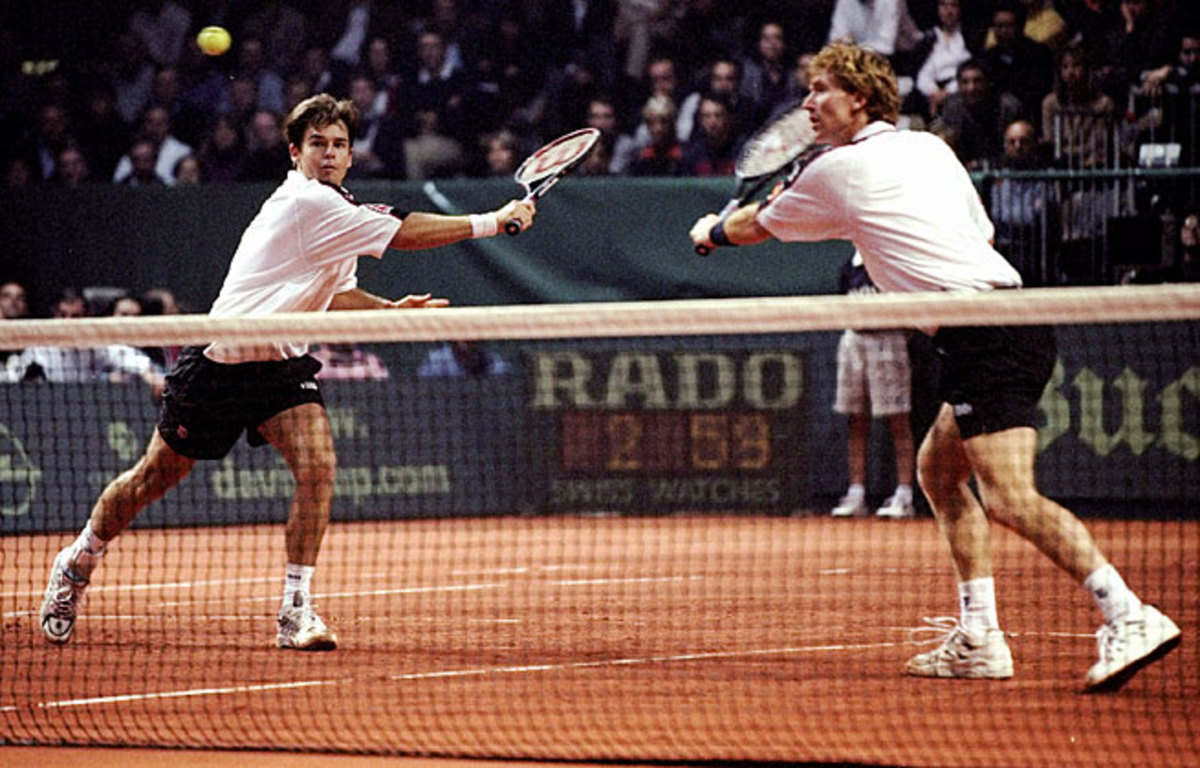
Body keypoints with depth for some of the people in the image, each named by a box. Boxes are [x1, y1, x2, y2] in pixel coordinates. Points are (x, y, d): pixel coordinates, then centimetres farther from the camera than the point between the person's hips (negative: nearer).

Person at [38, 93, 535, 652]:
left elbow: (333, 294, 25)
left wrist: (390, 308, 7)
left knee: (317, 465, -17)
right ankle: (77, 564, 31)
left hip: (280, 364, 7)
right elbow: (404, 234, -24)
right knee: (156, 476, 6)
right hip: (220, 359, -7)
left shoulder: (335, 210, 10)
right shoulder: (305, 202, -19)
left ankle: (295, 611, -13)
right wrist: (491, 222, -19)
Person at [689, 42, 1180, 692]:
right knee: (938, 469, 19)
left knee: (1008, 498, -17)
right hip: (1014, 315, 9)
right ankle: (978, 640, 16)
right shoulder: (930, 148, 20)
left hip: (985, 336, -9)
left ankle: (1129, 618, -28)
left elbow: (758, 226, 21)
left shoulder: (840, 171, 2)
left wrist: (713, 231, 43)